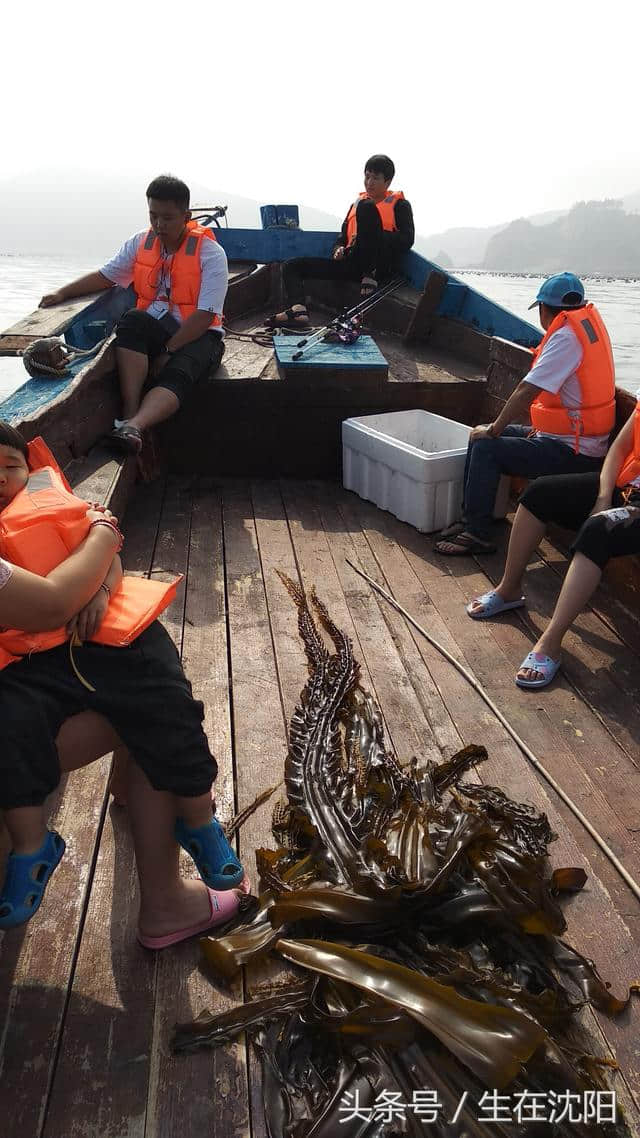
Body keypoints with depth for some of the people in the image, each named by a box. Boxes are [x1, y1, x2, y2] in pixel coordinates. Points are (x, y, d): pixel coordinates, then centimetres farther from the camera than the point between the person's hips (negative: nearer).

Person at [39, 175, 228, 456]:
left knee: (177, 374, -36)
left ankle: (132, 427, -59)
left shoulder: (211, 253, -10)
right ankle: (130, 412, -39)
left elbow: (205, 315, -17)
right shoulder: (141, 242, 6)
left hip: (197, 336, -4)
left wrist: (167, 351, -21)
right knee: (132, 320, -31)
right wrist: (61, 293, -2)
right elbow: (105, 276, 13)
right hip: (154, 330, 4)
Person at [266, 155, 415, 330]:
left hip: (381, 266, -6)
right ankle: (298, 310, -32)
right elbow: (344, 236, 27)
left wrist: (374, 236, -13)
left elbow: (407, 240, -4)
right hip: (353, 263, 6)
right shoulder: (357, 202, 28)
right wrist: (339, 249, 4)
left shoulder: (399, 205, 12)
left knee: (367, 207, -27)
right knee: (291, 266, -1)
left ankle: (369, 279, -28)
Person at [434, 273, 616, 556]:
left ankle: (477, 533, -8)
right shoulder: (588, 325, 10)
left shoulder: (566, 337, -18)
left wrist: (493, 430, -9)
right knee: (482, 433, 9)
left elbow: (526, 392, -21)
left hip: (574, 453, -9)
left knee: (486, 447, -14)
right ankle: (471, 518, 12)